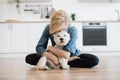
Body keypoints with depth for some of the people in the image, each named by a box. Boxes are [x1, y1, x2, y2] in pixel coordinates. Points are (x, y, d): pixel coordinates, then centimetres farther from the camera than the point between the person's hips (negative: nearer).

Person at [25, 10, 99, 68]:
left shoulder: (73, 30, -28)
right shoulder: (48, 28, -20)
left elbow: (66, 55, -34)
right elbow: (39, 47, -21)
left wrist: (50, 48, -23)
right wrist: (52, 57, -38)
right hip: (56, 56, 2)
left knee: (94, 60, -29)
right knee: (29, 58, -19)